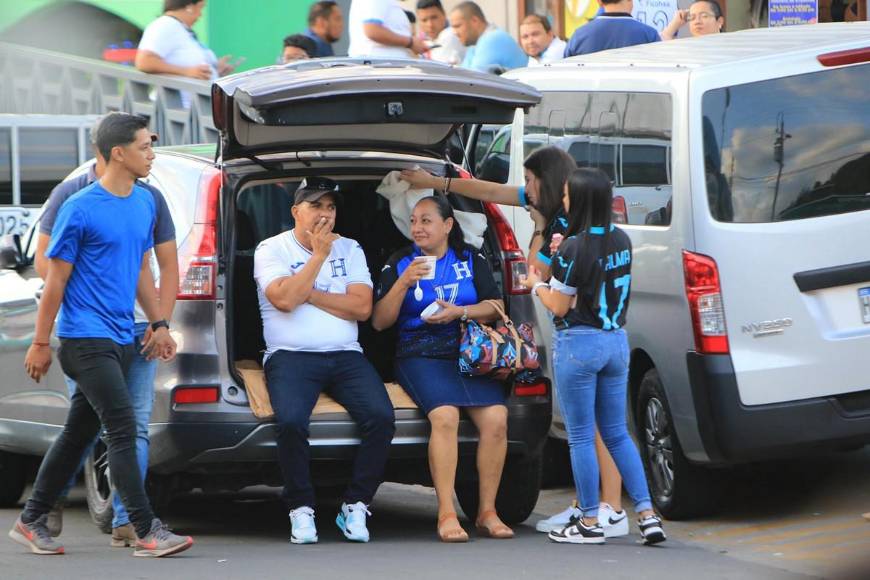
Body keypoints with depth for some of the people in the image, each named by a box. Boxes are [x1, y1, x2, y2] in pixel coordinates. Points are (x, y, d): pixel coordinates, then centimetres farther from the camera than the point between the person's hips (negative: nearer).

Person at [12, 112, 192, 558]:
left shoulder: (145, 203, 10)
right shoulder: (80, 210, -13)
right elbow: (56, 280, -8)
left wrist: (158, 325, 17)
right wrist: (40, 344, -6)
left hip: (120, 338, 8)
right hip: (86, 339, -8)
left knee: (79, 433, 12)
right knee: (123, 429, -12)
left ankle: (31, 521, 23)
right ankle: (147, 532, -13)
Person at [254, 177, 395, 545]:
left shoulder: (349, 250, 16)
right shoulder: (272, 250, 6)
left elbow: (361, 307, 3)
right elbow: (285, 298, -12)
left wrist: (308, 294, -3)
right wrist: (319, 255, -5)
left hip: (345, 356, 3)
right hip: (291, 357, -3)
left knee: (381, 417, -25)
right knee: (291, 421, -34)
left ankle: (355, 507, -13)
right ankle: (301, 510, -17)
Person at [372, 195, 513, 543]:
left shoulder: (471, 260, 16)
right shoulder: (399, 263, 12)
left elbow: (496, 306, 11)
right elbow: (379, 321, 5)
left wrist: (460, 312, -7)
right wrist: (404, 283, -9)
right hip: (421, 356, -2)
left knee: (496, 418, -24)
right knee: (445, 415, -32)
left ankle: (487, 512, -13)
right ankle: (446, 514, -30)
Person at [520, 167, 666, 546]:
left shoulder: (574, 249, -16)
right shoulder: (621, 242, 4)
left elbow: (559, 306, -11)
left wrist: (536, 285, 7)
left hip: (578, 344, -7)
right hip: (616, 341, 7)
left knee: (581, 438, 2)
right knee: (617, 433, 14)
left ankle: (589, 523, 6)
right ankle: (647, 515, 7)